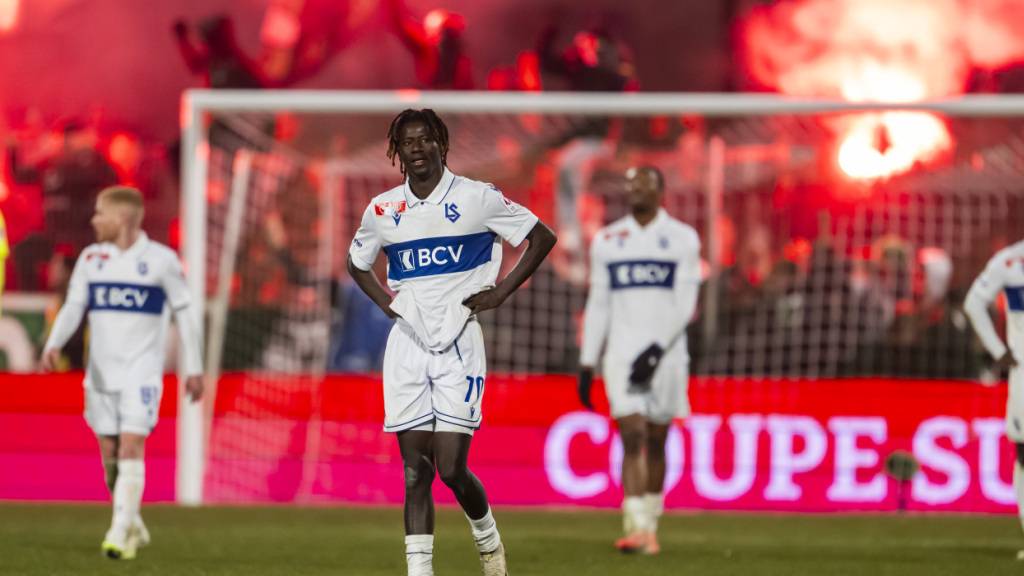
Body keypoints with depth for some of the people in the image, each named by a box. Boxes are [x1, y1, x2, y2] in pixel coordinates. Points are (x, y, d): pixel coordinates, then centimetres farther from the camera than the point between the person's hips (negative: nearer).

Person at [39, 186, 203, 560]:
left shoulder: (161, 260, -4)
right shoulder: (91, 258, 7)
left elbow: (183, 314, 2)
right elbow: (73, 307, 2)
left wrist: (193, 369, 1)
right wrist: (53, 345, -16)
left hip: (141, 371, -4)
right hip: (101, 371, 4)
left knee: (130, 447, -15)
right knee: (109, 454, 5)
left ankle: (120, 534, -18)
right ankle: (134, 528, 22)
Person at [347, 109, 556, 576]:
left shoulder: (476, 198, -3)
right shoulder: (383, 210, 8)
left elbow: (542, 238, 5)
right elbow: (357, 263, 26)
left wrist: (500, 292, -2)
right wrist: (384, 301, 8)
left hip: (458, 342, -3)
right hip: (406, 344, 3)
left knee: (451, 467, -8)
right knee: (414, 472, 0)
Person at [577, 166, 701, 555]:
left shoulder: (682, 239, 1)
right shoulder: (607, 241, 8)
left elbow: (684, 306, -5)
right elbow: (597, 306, 10)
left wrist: (657, 350, -17)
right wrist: (586, 364, 7)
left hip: (665, 353, -1)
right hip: (622, 354, 1)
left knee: (656, 443, 7)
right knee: (632, 438, -12)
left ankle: (650, 527, 19)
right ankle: (636, 528, -20)